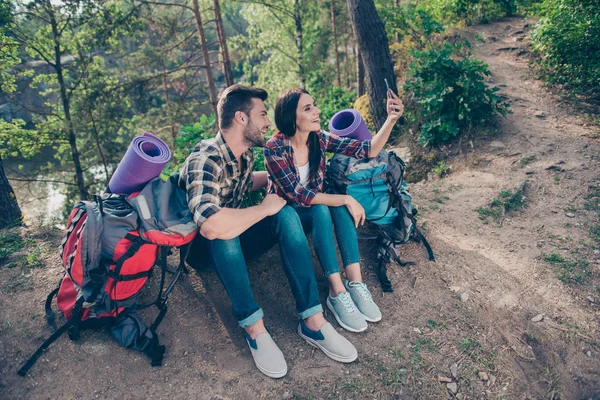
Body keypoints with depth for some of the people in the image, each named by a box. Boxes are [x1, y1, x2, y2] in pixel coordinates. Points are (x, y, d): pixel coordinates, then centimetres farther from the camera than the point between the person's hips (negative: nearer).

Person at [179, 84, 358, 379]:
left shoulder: (245, 153, -2)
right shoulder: (205, 159, -27)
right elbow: (211, 225, -45)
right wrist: (265, 208, -31)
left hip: (235, 243, 6)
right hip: (205, 248, -6)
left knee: (286, 214, -19)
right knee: (222, 234, -39)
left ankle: (312, 321, -22)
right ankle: (254, 328, -24)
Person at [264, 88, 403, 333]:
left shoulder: (319, 138, -8)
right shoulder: (275, 149, -21)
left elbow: (367, 150, -12)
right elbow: (298, 195, -28)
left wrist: (391, 119, -26)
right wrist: (346, 199, -32)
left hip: (316, 208, 5)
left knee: (340, 205, -27)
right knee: (321, 210, -34)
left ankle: (355, 282, -29)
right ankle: (337, 293, -34)